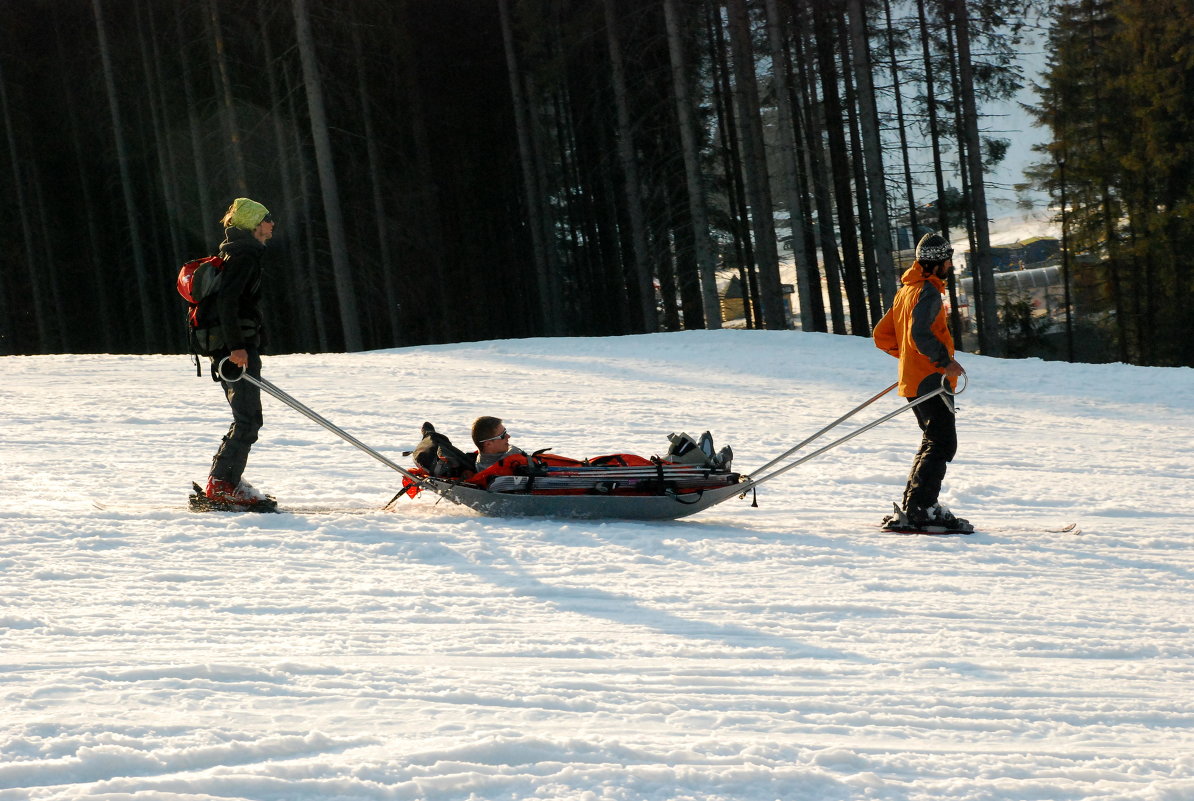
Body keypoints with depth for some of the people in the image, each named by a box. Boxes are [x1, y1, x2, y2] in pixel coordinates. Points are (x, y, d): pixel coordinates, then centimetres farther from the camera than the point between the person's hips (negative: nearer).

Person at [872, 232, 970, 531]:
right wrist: (945, 360, -22)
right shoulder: (928, 290, -12)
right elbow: (919, 333, -26)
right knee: (942, 444, -10)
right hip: (930, 380, -10)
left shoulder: (905, 290, 18)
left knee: (934, 442, 16)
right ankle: (920, 509, -16)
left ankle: (912, 508, 14)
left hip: (912, 379, 10)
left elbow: (882, 337, 20)